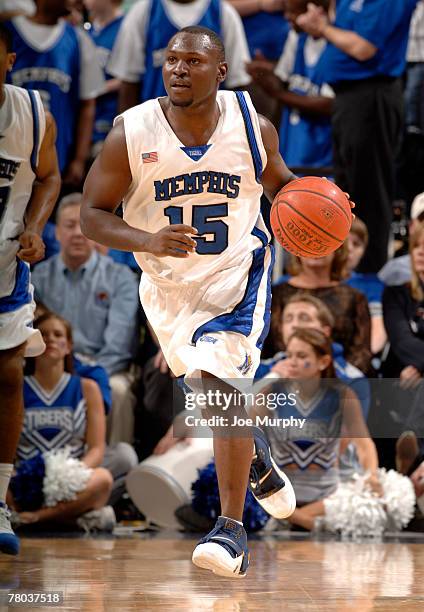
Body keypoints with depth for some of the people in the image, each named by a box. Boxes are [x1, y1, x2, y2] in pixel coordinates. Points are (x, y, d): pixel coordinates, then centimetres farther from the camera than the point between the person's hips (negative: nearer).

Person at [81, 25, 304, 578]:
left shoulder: (253, 126, -12)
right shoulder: (132, 132, -17)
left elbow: (279, 184, 8)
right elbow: (92, 216, -14)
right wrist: (148, 241, -32)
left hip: (238, 273, -3)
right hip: (168, 283, 3)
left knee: (217, 382, -23)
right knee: (208, 388, 21)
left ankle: (232, 528, -19)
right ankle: (257, 460, 55)